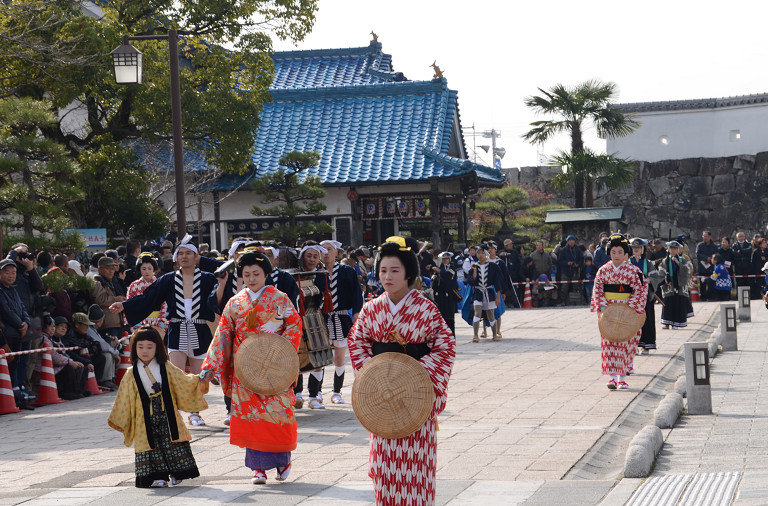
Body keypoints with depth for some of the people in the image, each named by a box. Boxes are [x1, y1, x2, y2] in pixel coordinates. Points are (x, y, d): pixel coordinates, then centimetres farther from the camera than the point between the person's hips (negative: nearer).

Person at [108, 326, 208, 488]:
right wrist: (118, 421, 6)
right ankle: (158, 476, -1)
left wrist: (200, 383, -11)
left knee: (172, 445, -1)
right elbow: (124, 400, 7)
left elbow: (184, 381, 5)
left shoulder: (166, 368, 4)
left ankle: (176, 473, 11)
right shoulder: (131, 374, 3)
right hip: (146, 419, -1)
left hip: (167, 415, 1)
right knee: (151, 445, -5)